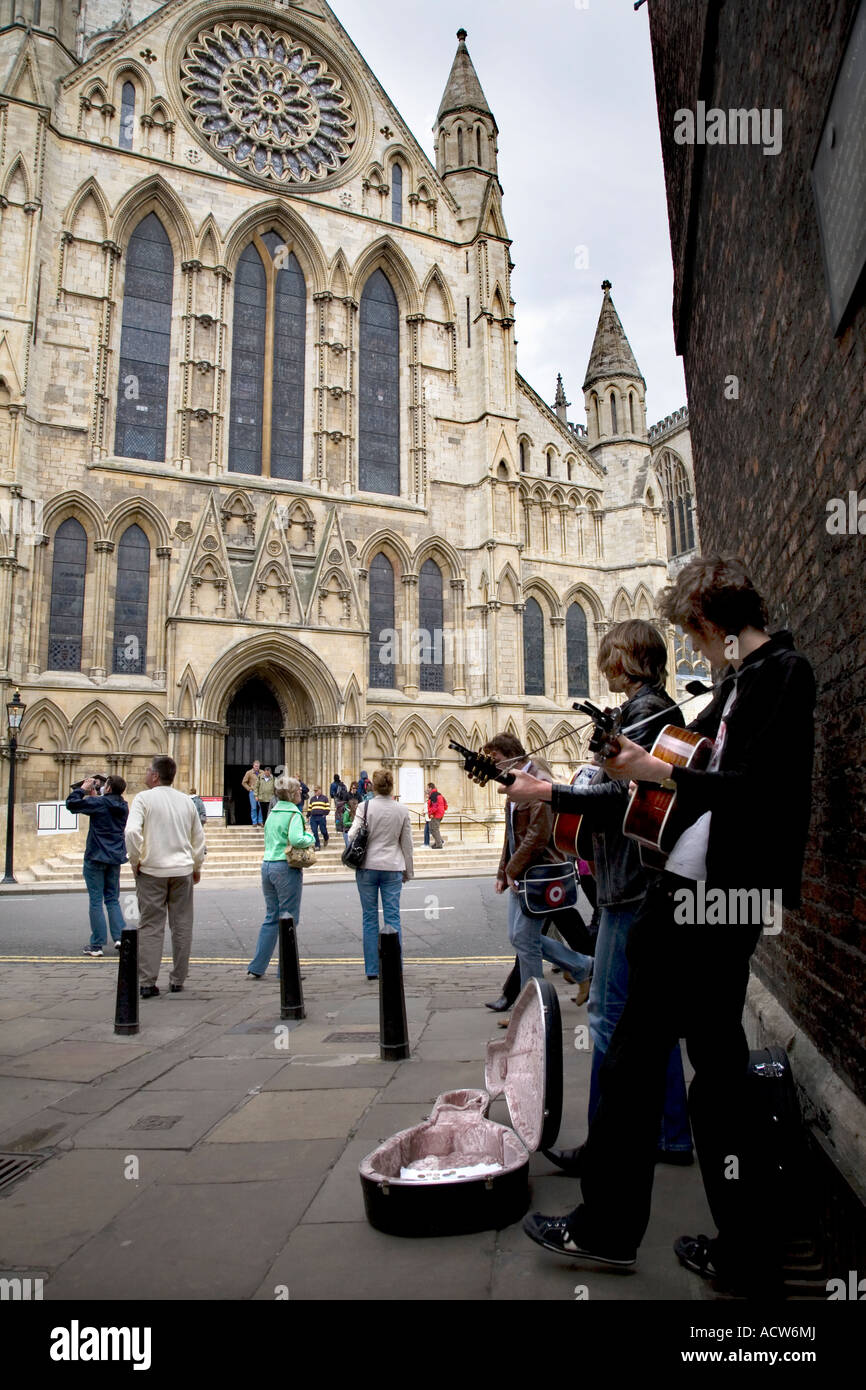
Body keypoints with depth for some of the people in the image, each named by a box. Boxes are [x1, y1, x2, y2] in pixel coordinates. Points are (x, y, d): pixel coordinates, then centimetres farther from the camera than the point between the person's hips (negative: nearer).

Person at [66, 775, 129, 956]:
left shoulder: (98, 803, -14)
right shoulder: (123, 807, 7)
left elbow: (71, 803, -12)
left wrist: (83, 789, 1)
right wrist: (93, 795, 18)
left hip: (96, 858, -6)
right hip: (115, 858, 6)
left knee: (96, 901, 0)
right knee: (113, 899, 15)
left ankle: (97, 944, 3)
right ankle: (119, 937, 7)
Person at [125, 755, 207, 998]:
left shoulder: (144, 798, -6)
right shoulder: (186, 801, 9)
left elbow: (132, 831, -19)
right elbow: (199, 837, 13)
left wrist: (135, 860, -6)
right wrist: (197, 866, 23)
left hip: (152, 871, -3)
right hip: (182, 870, 4)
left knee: (150, 927, 3)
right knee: (182, 926, 10)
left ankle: (147, 982, 2)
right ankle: (178, 980, 16)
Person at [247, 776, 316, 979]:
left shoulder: (272, 812, 13)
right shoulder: (294, 813, -11)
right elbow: (296, 839, -26)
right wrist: (310, 837, -6)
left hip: (267, 865, 8)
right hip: (286, 868, -8)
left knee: (272, 918, 15)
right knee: (289, 919, 2)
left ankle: (256, 968, 16)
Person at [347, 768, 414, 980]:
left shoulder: (365, 807, -7)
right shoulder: (402, 810, 0)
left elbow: (353, 835, -10)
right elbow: (407, 843, 6)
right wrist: (408, 871, 16)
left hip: (367, 867, -1)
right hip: (393, 867, 1)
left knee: (370, 918, 6)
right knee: (393, 917, 5)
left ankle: (372, 969, 9)